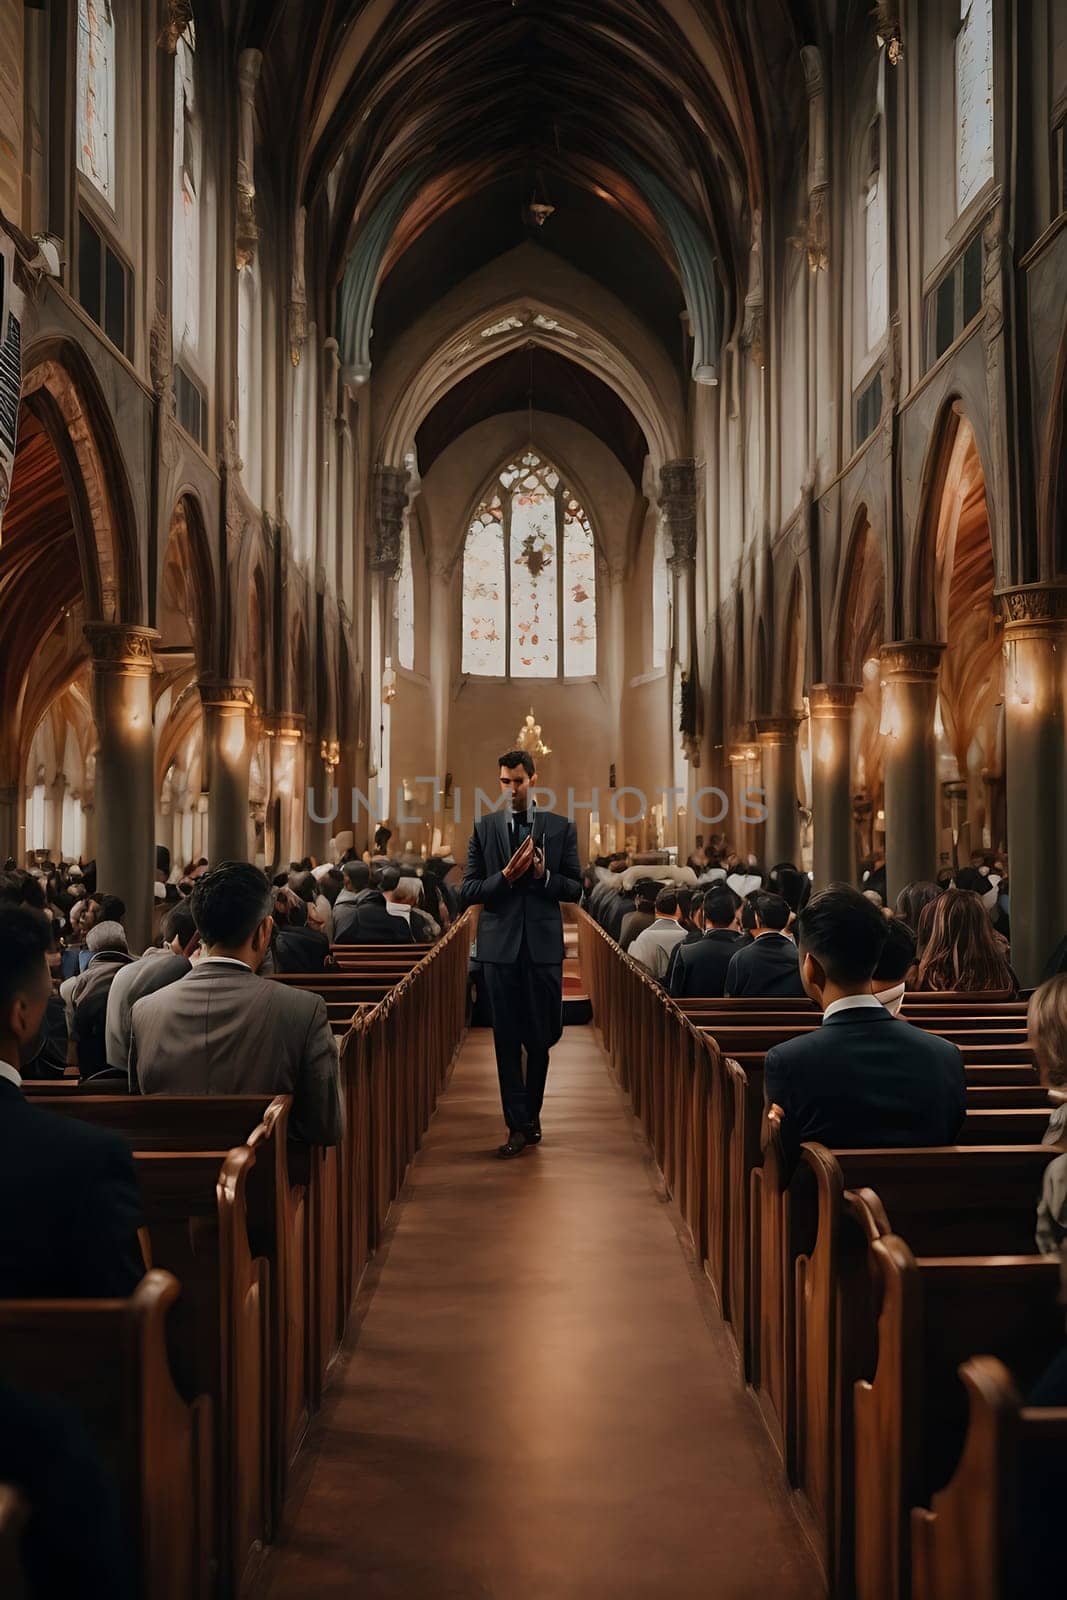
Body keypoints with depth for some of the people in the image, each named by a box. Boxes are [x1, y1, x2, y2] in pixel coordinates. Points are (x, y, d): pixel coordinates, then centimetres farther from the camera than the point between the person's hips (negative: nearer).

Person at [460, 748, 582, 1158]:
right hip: (500, 946, 0)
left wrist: (544, 875, -15)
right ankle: (518, 1125, 7)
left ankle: (530, 1117, 25)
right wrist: (506, 876, -15)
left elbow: (575, 889, 4)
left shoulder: (561, 828, 5)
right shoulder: (484, 829, 5)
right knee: (507, 1039, 1)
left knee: (541, 1037, 8)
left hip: (543, 945, 0)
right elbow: (468, 892, 1)